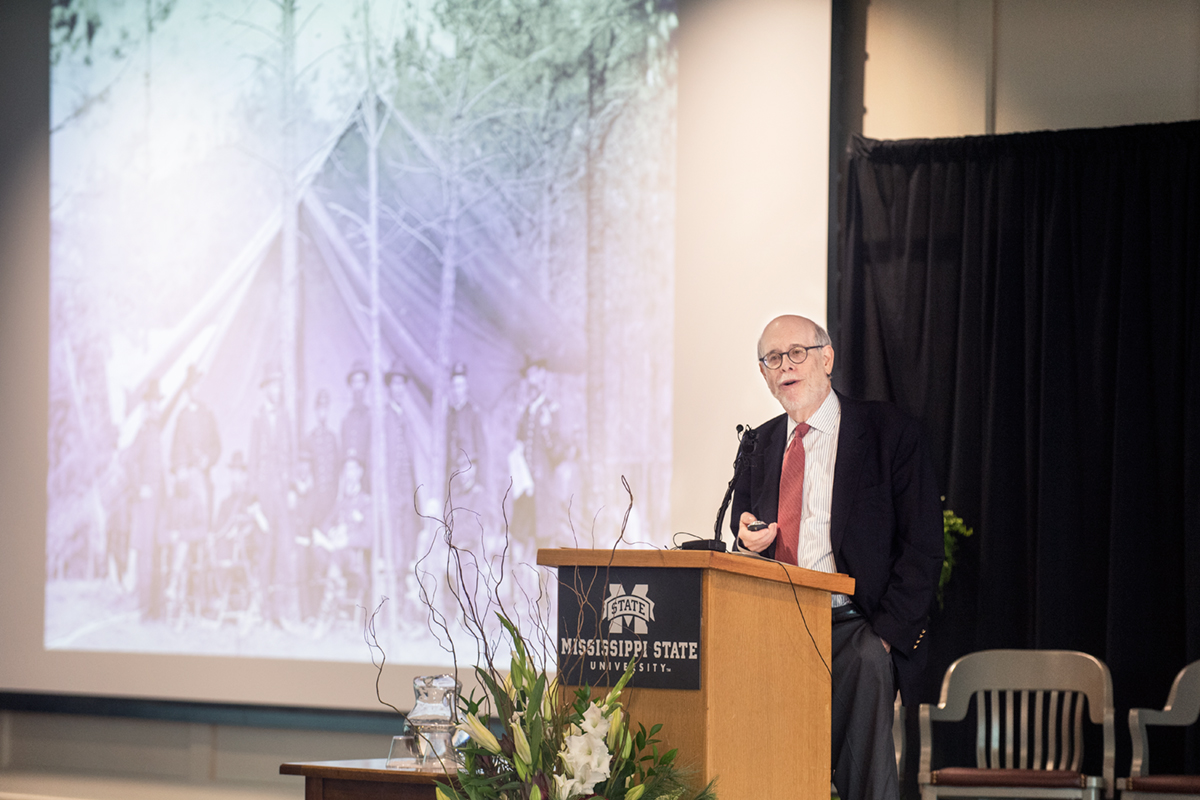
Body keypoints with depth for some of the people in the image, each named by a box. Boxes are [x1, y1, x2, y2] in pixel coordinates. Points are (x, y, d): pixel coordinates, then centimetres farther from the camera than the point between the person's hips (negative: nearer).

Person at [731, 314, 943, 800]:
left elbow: (922, 547, 0)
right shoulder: (758, 445, 19)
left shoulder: (888, 431, 4)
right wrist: (747, 539, -3)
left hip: (854, 630, -3)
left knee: (868, 665, -36)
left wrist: (885, 634, -11)